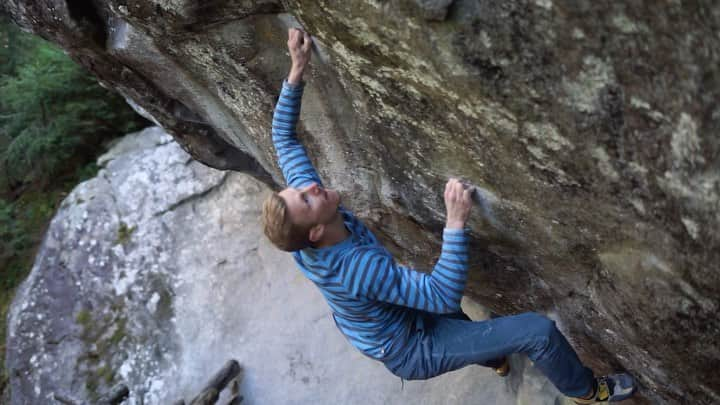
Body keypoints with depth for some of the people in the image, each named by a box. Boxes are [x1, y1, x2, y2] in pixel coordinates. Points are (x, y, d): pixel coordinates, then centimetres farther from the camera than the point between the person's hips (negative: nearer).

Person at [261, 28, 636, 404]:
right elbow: (447, 296, -37)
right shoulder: (358, 267, -42)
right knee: (539, 331, -12)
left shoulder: (305, 227, -21)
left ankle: (491, 356, 58)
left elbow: (283, 138, -10)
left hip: (382, 334, 8)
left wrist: (297, 70, -19)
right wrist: (456, 221, -41)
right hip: (412, 351, -8)